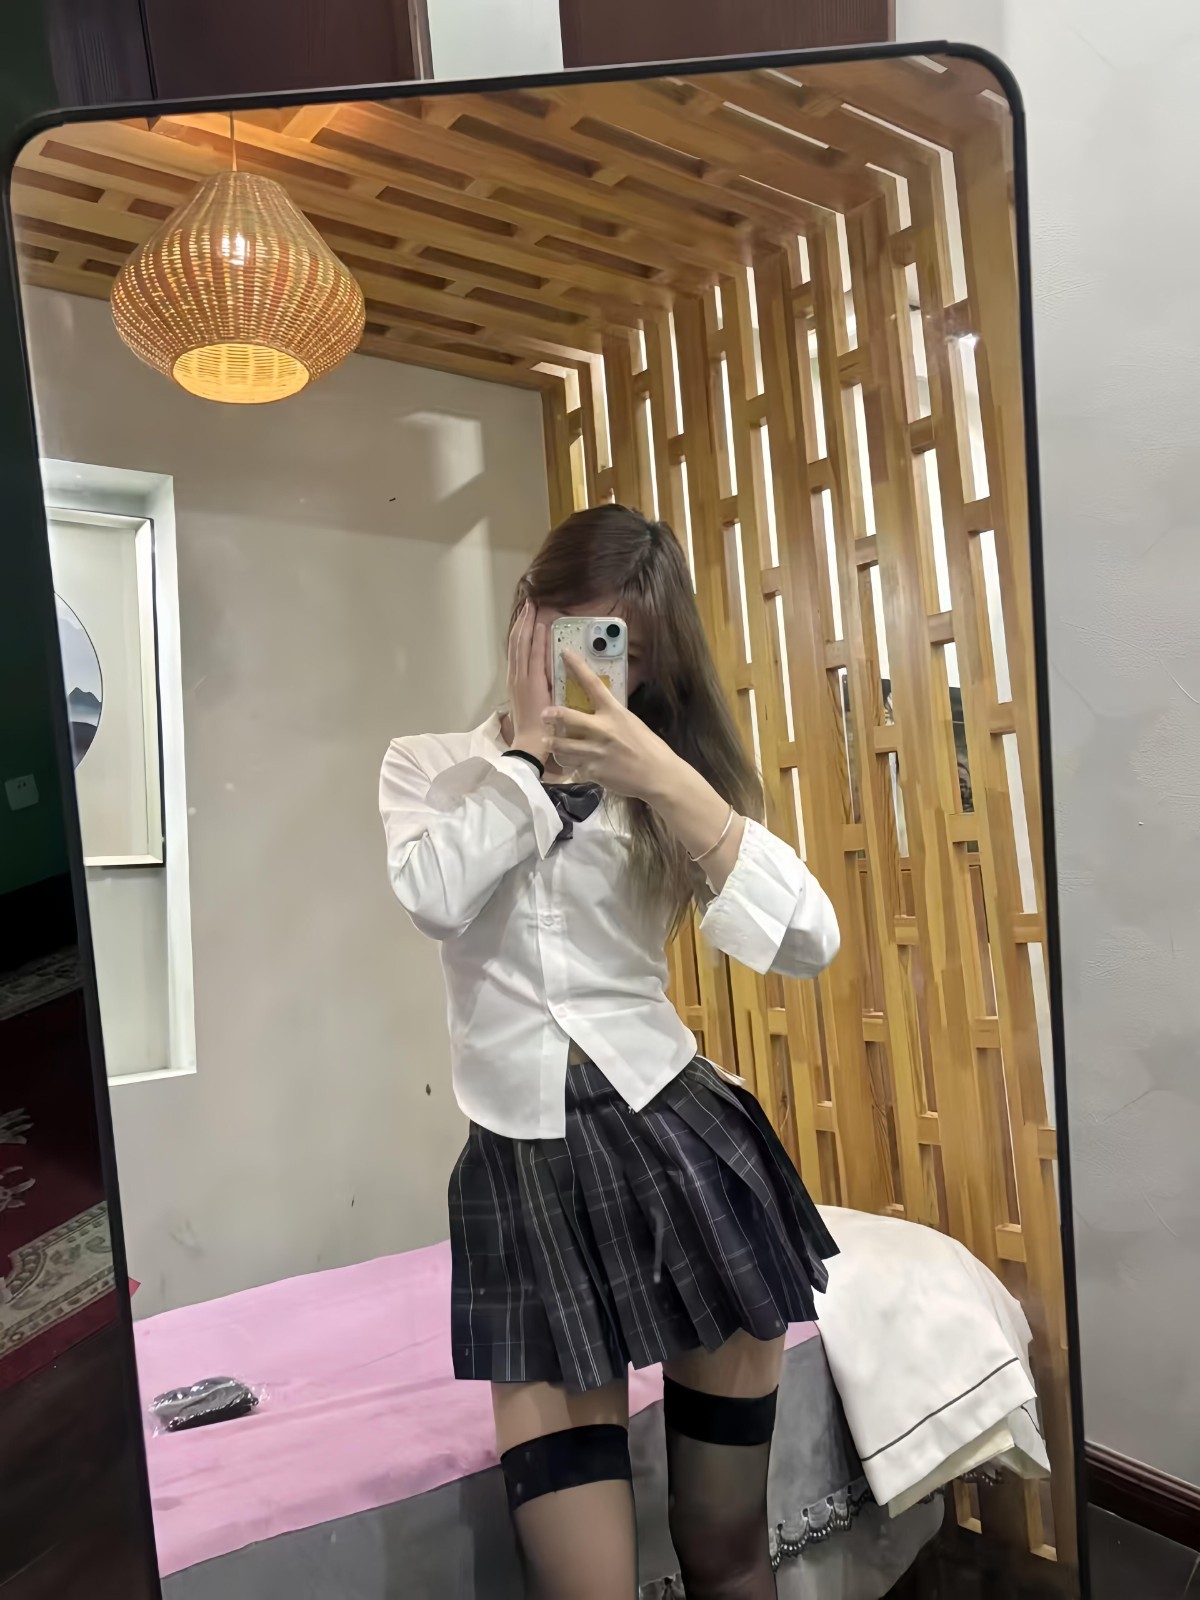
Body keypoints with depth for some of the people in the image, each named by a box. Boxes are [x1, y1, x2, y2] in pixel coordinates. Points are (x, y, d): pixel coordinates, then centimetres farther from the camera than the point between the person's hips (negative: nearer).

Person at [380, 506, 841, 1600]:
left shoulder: (662, 782, 9)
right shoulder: (431, 765, 9)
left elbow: (808, 944, -8)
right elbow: (435, 897, -15)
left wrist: (668, 781, -17)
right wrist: (531, 748, -6)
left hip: (681, 1142, 1)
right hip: (523, 1175, 0)